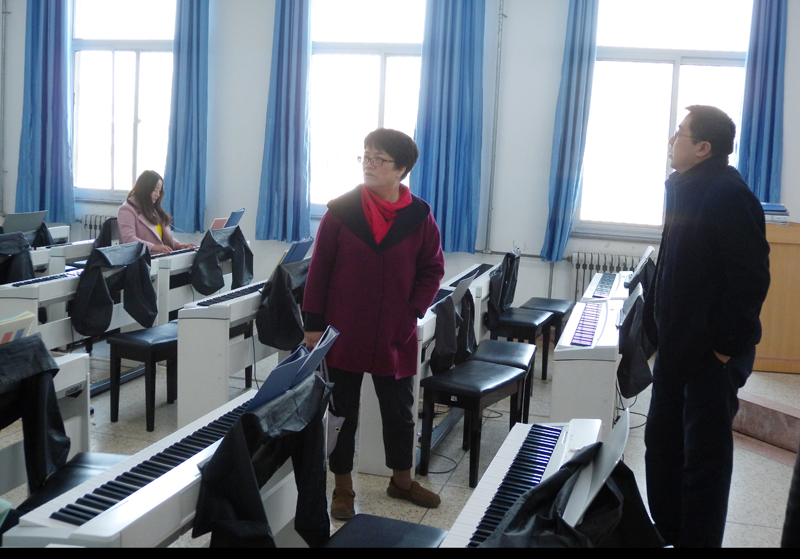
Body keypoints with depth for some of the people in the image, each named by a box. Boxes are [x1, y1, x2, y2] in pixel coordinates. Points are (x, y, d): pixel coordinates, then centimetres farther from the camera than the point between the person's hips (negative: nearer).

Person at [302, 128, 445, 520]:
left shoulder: (418, 216, -3)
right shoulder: (341, 211, -6)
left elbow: (432, 269, 5)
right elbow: (318, 270, -3)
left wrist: (413, 312, -6)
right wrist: (313, 324, -5)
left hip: (395, 336, 1)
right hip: (343, 333, -1)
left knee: (399, 411, 15)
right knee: (342, 412, 10)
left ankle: (402, 481, 36)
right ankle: (342, 489, 26)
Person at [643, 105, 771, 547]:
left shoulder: (728, 194, -19)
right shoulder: (687, 188, 10)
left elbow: (751, 277, -22)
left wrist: (726, 344, -19)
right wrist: (660, 326, 15)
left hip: (712, 352, -10)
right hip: (678, 345, 10)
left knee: (704, 460, 4)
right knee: (662, 444, 19)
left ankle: (697, 539, 19)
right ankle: (665, 533, 35)